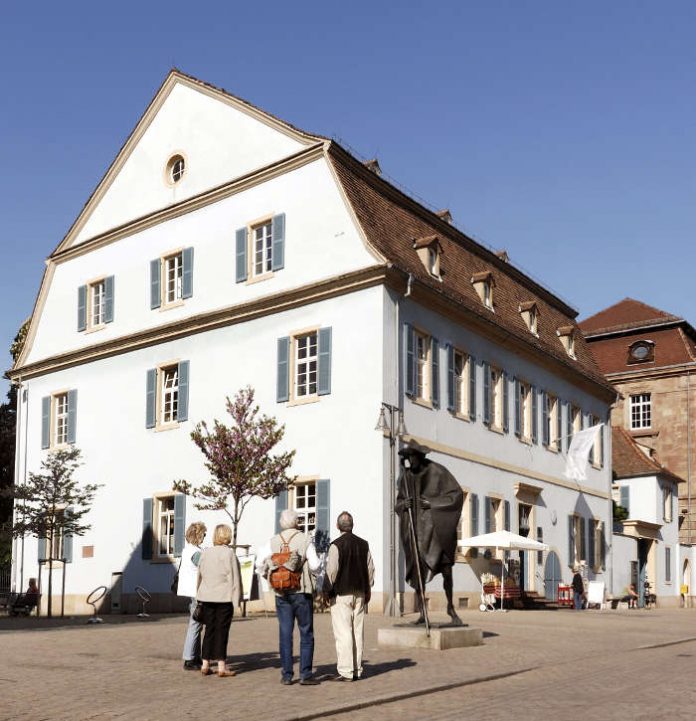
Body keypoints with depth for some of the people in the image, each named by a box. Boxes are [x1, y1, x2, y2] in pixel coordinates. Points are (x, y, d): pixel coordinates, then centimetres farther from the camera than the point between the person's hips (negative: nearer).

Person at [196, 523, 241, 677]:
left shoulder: (205, 553, 6)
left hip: (207, 597, 5)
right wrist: (236, 599, -5)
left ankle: (205, 664, 13)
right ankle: (221, 667, 2)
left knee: (209, 629, 12)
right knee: (222, 631, 1)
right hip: (224, 597, -5)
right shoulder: (229, 553, -10)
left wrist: (199, 595, 20)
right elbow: (234, 578, -10)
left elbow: (199, 576, 12)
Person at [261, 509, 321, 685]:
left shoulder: (273, 542, 2)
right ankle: (305, 674, 2)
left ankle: (286, 675, 9)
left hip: (281, 593, 3)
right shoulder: (305, 540, -5)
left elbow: (264, 567, -2)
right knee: (306, 634, 4)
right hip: (302, 592, -3)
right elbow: (315, 566, -9)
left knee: (285, 633, 7)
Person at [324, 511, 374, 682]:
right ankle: (357, 669, 14)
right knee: (358, 632, 9)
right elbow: (370, 569, 10)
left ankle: (345, 671, -5)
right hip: (359, 593, 6)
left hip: (341, 594, -6)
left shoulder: (336, 545, -10)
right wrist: (367, 590, 17)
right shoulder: (364, 544, 7)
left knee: (343, 633, -4)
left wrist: (327, 591, -2)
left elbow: (332, 571, -12)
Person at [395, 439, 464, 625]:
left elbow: (457, 494, -8)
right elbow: (398, 504, 14)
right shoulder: (405, 477, 5)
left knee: (446, 570, -5)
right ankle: (422, 613, 10)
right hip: (416, 529, 3)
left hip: (437, 528, -3)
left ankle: (450, 607, 18)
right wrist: (403, 504, -11)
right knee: (418, 571, 0)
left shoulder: (437, 472, -7)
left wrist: (432, 503, -17)